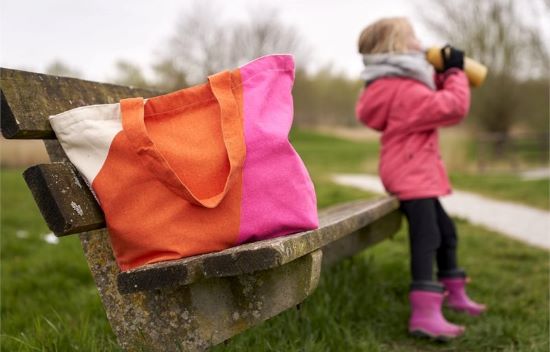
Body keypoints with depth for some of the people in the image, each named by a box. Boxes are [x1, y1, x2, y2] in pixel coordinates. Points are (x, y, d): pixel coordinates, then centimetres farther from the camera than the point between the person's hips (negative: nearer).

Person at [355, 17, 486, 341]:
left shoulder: (398, 86, 15)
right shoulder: (406, 90, -20)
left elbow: (433, 101, 25)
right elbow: (454, 107, -24)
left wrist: (444, 75, 9)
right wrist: (455, 72, -9)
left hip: (416, 173, 11)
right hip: (411, 174, -11)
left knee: (445, 230, 20)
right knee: (427, 237, -19)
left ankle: (454, 293, 35)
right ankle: (425, 314, -22)